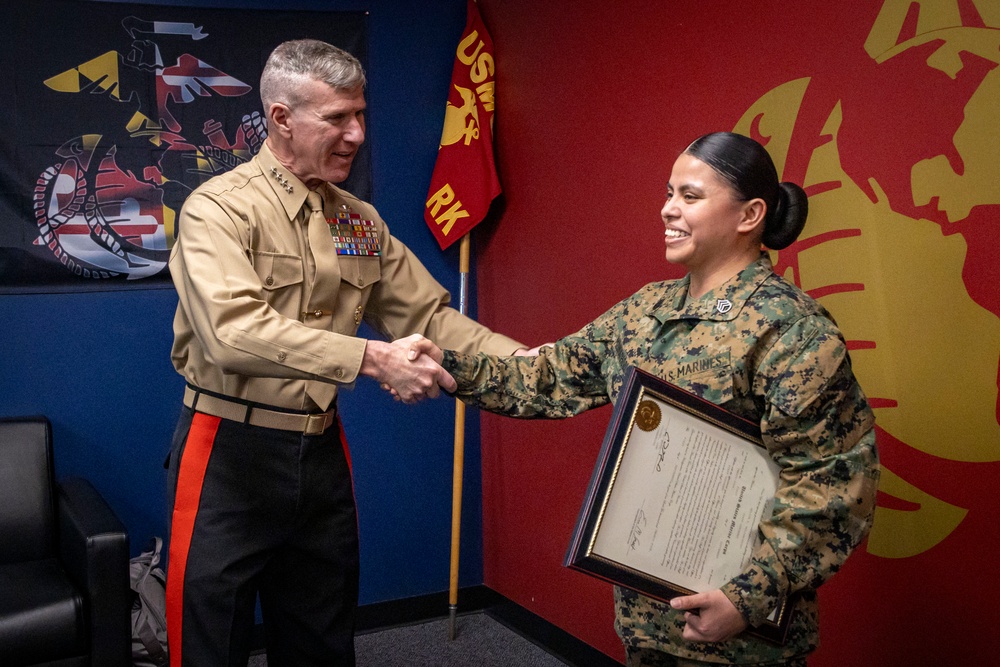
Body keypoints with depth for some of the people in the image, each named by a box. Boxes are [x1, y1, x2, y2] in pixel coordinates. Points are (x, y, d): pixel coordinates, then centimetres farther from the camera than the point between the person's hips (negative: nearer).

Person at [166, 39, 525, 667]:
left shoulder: (361, 220, 7)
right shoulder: (219, 208, -13)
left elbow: (428, 314, 6)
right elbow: (235, 332, -29)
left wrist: (523, 359, -8)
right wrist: (371, 359, -35)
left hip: (321, 454, 6)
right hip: (230, 453, -5)